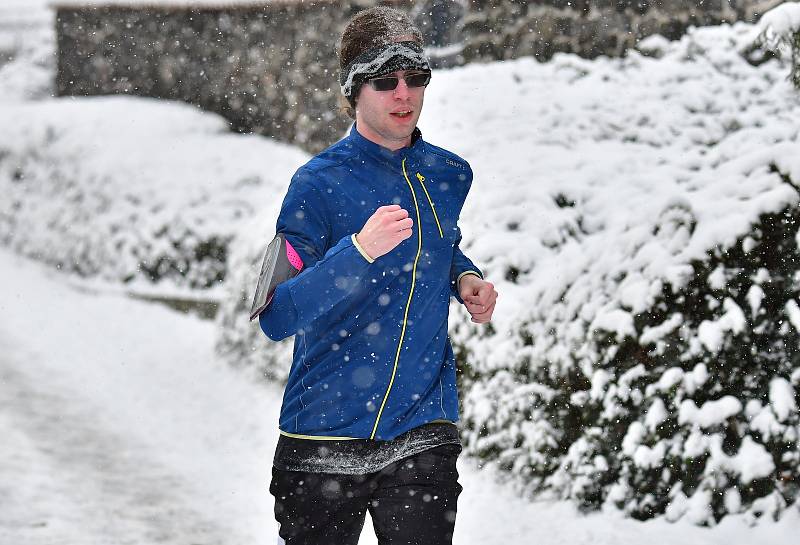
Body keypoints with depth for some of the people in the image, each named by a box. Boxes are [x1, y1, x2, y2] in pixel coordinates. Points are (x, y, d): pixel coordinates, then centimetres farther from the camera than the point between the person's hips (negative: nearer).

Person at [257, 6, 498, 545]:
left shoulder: (450, 174, 6)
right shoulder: (319, 182, -9)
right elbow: (276, 318, -17)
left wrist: (465, 279, 6)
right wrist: (359, 251, -30)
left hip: (423, 434, 3)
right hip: (324, 436, -3)